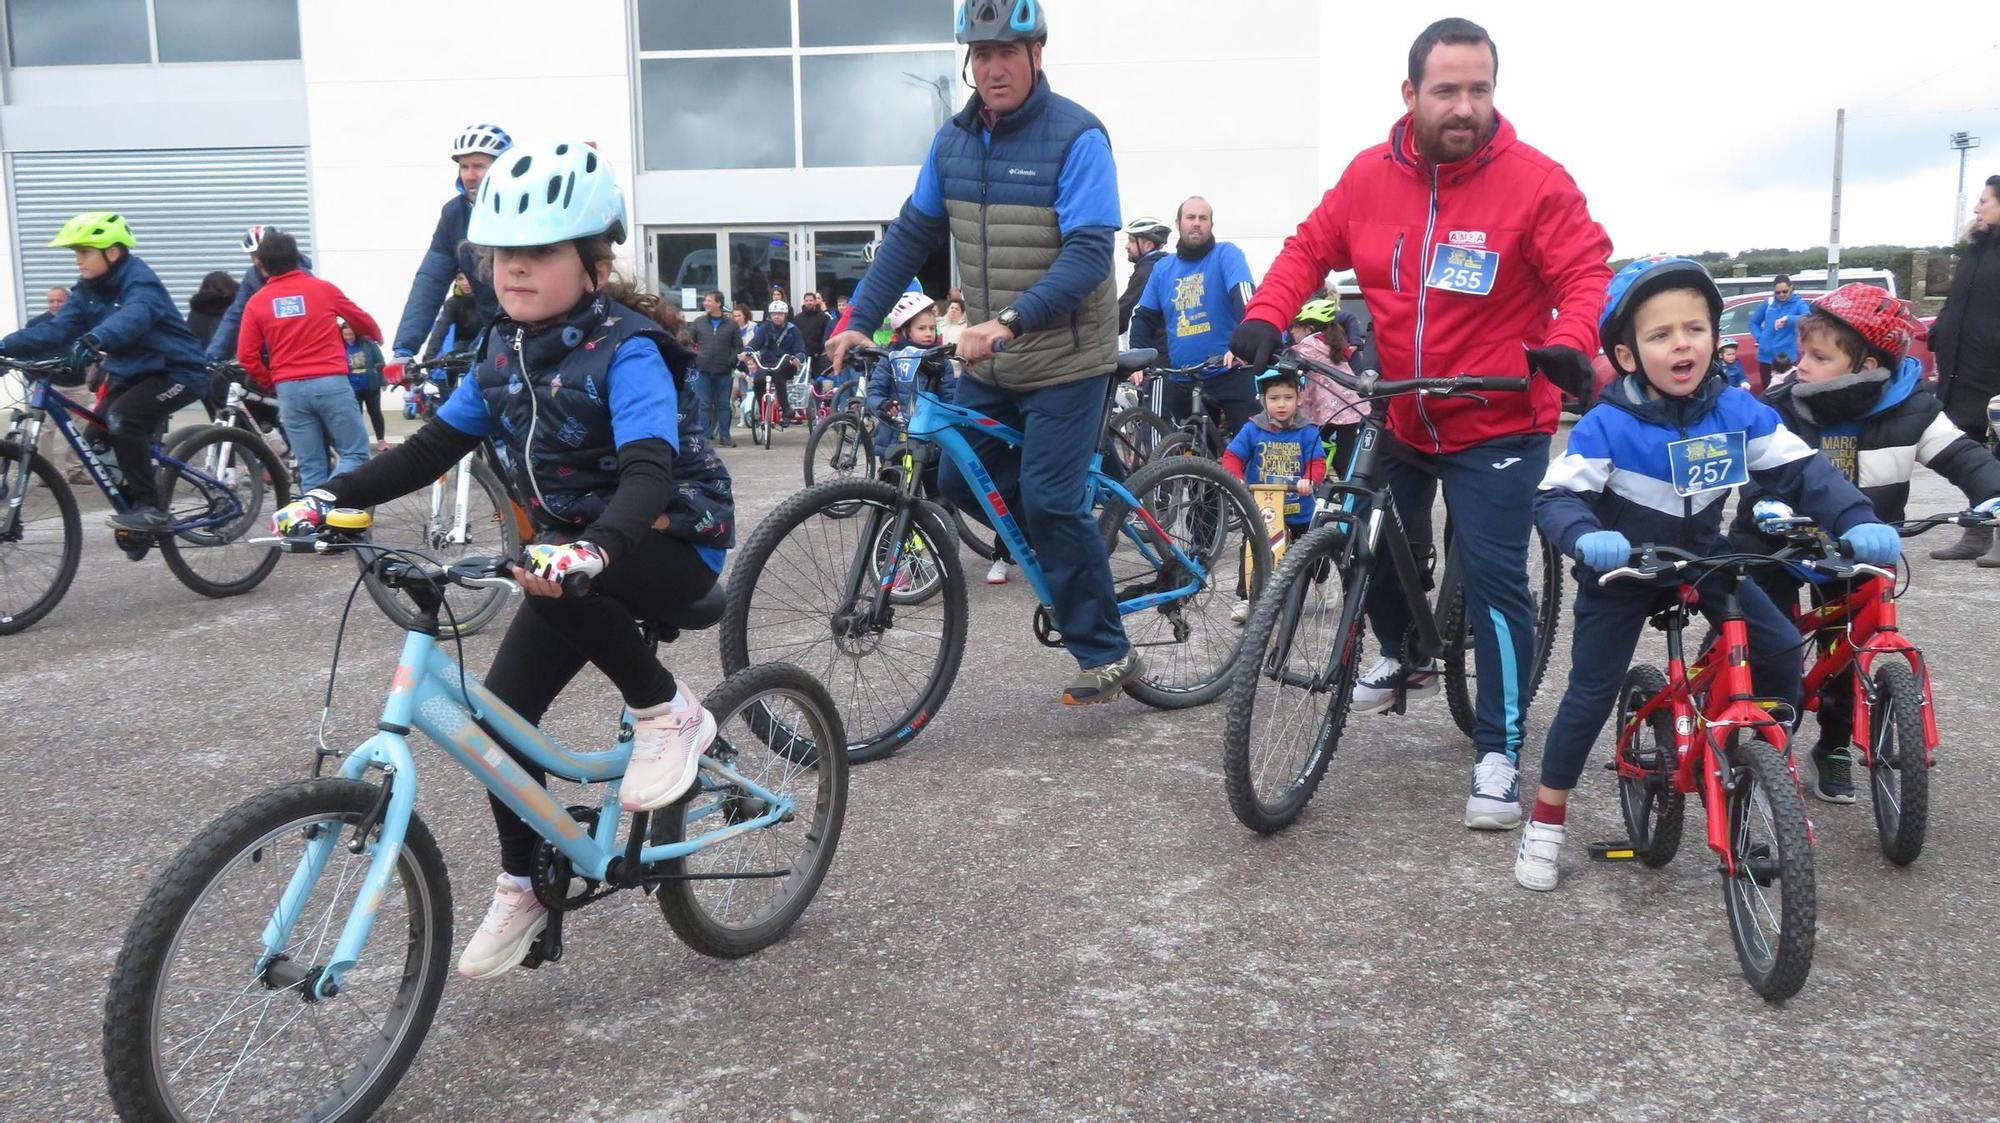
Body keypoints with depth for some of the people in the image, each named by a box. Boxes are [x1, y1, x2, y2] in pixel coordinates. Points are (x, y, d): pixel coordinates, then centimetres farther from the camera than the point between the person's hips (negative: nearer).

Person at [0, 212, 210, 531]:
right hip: (129, 373, 8)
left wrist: (92, 340, -61)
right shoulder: (87, 289, 3)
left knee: (121, 418, -29)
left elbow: (132, 318, -43)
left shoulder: (141, 282, -21)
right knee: (95, 439, -1)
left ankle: (149, 507, -21)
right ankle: (135, 505, 16)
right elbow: (56, 329, -4)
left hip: (176, 371, -8)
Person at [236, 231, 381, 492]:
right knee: (356, 453, 4)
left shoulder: (257, 302, 6)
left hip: (289, 390, 2)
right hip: (330, 383, -2)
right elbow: (361, 320, 18)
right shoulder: (323, 289, 4)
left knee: (310, 467, 8)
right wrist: (377, 336, 40)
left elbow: (247, 357, 3)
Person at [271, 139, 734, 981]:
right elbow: (434, 446, 4)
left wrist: (593, 548, -54)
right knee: (502, 712, -2)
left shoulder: (625, 349, -20)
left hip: (671, 544, -7)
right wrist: (334, 496, -9)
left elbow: (649, 469, -35)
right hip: (572, 548, 7)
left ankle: (668, 713, -13)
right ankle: (524, 889, 17)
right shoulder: (505, 350, 2)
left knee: (561, 587, -37)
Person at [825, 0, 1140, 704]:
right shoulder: (954, 139, 5)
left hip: (1064, 360, -7)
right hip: (988, 359, 7)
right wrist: (859, 321, -1)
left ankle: (1107, 653, 4)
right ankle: (1070, 556, 30)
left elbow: (1088, 256, -23)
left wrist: (1009, 321, -35)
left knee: (1049, 501, -10)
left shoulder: (1077, 136, -15)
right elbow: (912, 236, 9)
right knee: (962, 482, 7)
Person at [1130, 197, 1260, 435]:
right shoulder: (1163, 267, 10)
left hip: (1230, 372, -5)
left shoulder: (1226, 254, -5)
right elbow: (1143, 316, 13)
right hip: (1180, 380, 5)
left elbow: (1245, 298, -21)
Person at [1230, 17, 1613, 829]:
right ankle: (1403, 657, 49)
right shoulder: (1370, 175, -3)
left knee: (1495, 581, -7)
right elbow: (1310, 249, 4)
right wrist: (1266, 316, -13)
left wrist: (1569, 343, -34)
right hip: (1396, 419, 5)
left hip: (1496, 427, -5)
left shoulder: (1534, 182, -15)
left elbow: (1589, 272, -14)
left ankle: (1499, 752, 5)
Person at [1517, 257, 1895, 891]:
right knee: (1591, 693, -6)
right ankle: (1545, 824, 7)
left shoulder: (1738, 412, -13)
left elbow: (1802, 471, -12)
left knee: (1781, 647, -10)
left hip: (1704, 560, 4)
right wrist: (1586, 538, -50)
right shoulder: (1607, 426, -24)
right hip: (1623, 572, -4)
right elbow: (1555, 497, -28)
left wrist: (1857, 522, -29)